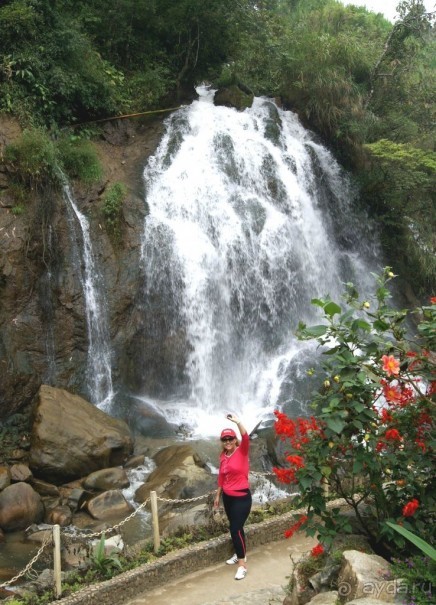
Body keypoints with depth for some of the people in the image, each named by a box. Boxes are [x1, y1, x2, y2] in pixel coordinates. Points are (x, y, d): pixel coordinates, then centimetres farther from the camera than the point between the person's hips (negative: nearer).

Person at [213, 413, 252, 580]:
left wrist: (238, 422, -44)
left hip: (241, 497, -6)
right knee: (235, 527, 18)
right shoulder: (223, 456, 4)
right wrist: (218, 495, 19)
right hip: (227, 497, 6)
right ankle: (240, 554, 36)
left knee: (235, 528, -10)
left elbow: (246, 438, -34)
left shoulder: (242, 451, -13)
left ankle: (242, 564, -2)